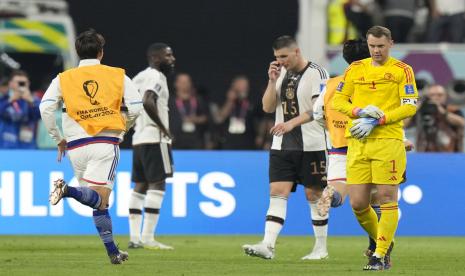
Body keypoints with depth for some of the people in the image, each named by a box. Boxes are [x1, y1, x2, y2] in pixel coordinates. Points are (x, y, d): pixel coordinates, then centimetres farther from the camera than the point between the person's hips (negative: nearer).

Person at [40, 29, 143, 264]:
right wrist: (122, 129, 21)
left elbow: (46, 108, -3)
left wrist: (58, 139, 8)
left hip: (76, 145, 3)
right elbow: (136, 107, 2)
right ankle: (68, 191, -38)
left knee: (99, 202, 12)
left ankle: (113, 251, 4)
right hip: (106, 143, -3)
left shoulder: (64, 79, 8)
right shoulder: (117, 76, 7)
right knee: (99, 199, -9)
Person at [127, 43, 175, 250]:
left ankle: (134, 237, 8)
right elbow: (148, 102, -27)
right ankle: (148, 238, -13)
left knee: (141, 186, 10)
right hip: (154, 139, -9)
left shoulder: (140, 77, 18)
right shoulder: (156, 77, -10)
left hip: (138, 138, 9)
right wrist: (163, 128, -18)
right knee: (157, 186, -8)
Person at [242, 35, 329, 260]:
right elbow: (268, 107, 9)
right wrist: (272, 81, -4)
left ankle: (321, 248, 13)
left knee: (314, 195, 3)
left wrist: (292, 123, -24)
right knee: (277, 193, -6)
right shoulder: (281, 73, 12)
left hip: (311, 146, -5)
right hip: (282, 146, 5)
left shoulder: (316, 73, -8)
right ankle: (268, 245, -16)